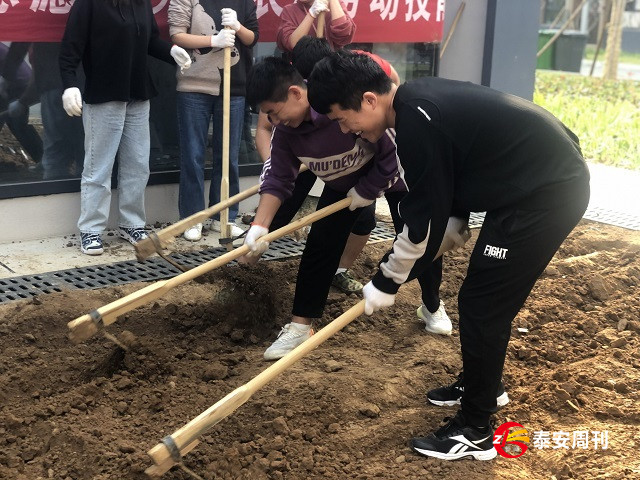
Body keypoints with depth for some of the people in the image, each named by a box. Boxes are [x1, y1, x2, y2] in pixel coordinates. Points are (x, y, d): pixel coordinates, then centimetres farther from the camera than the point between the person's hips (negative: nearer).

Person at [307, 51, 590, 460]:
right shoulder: (417, 100, 6)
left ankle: (475, 432, 7)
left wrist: (386, 282, -7)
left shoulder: (417, 122, -24)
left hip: (547, 193, -10)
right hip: (550, 176, 10)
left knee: (482, 304, -4)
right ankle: (483, 386, 39)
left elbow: (424, 217, -17)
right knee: (485, 297, 20)